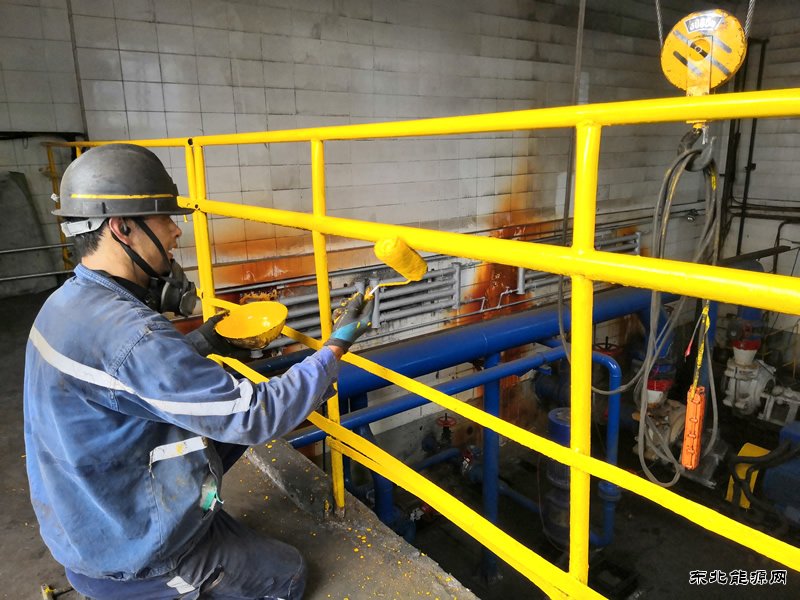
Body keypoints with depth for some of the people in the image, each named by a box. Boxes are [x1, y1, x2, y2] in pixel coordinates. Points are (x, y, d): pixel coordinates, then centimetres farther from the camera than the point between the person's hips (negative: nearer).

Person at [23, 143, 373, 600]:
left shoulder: (68, 304, -3)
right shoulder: (128, 333, -34)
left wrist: (198, 345, 7)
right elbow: (254, 417, -31)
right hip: (131, 556, -8)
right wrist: (337, 346, -21)